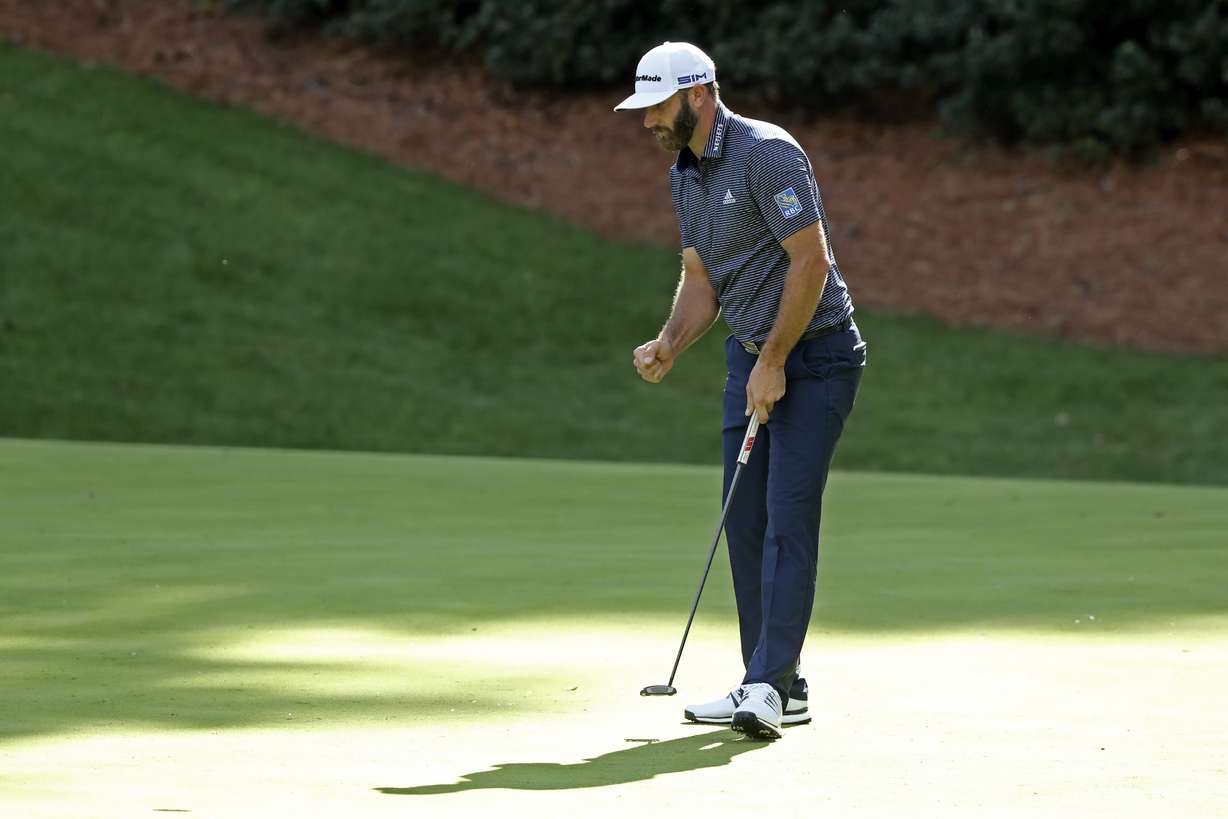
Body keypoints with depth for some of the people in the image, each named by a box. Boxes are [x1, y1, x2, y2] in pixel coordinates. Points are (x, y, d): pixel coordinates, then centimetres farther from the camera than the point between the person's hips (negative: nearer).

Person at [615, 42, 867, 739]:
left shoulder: (767, 153, -18)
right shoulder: (685, 175, 10)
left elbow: (811, 259, -22)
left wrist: (773, 362, -20)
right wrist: (669, 346, -2)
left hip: (814, 354, -9)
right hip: (750, 355, 9)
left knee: (789, 516, -15)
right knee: (745, 519, 5)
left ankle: (769, 684, -19)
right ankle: (778, 689, 10)